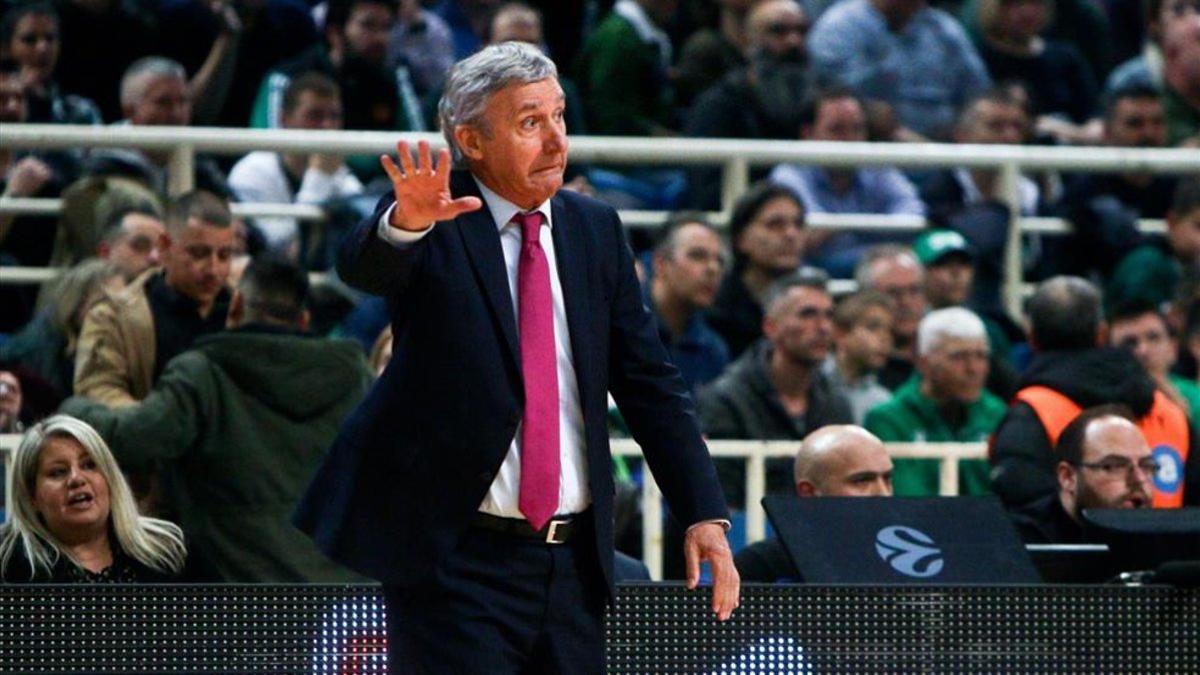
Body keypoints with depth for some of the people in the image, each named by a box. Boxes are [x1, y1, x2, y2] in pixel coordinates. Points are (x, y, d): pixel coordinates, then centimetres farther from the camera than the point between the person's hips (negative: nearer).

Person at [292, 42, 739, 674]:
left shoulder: (595, 230, 9)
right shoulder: (435, 229, -5)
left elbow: (650, 383, 11)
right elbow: (363, 265, -27)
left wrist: (704, 514, 2)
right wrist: (407, 220, -50)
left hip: (572, 564, 5)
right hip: (457, 560, -5)